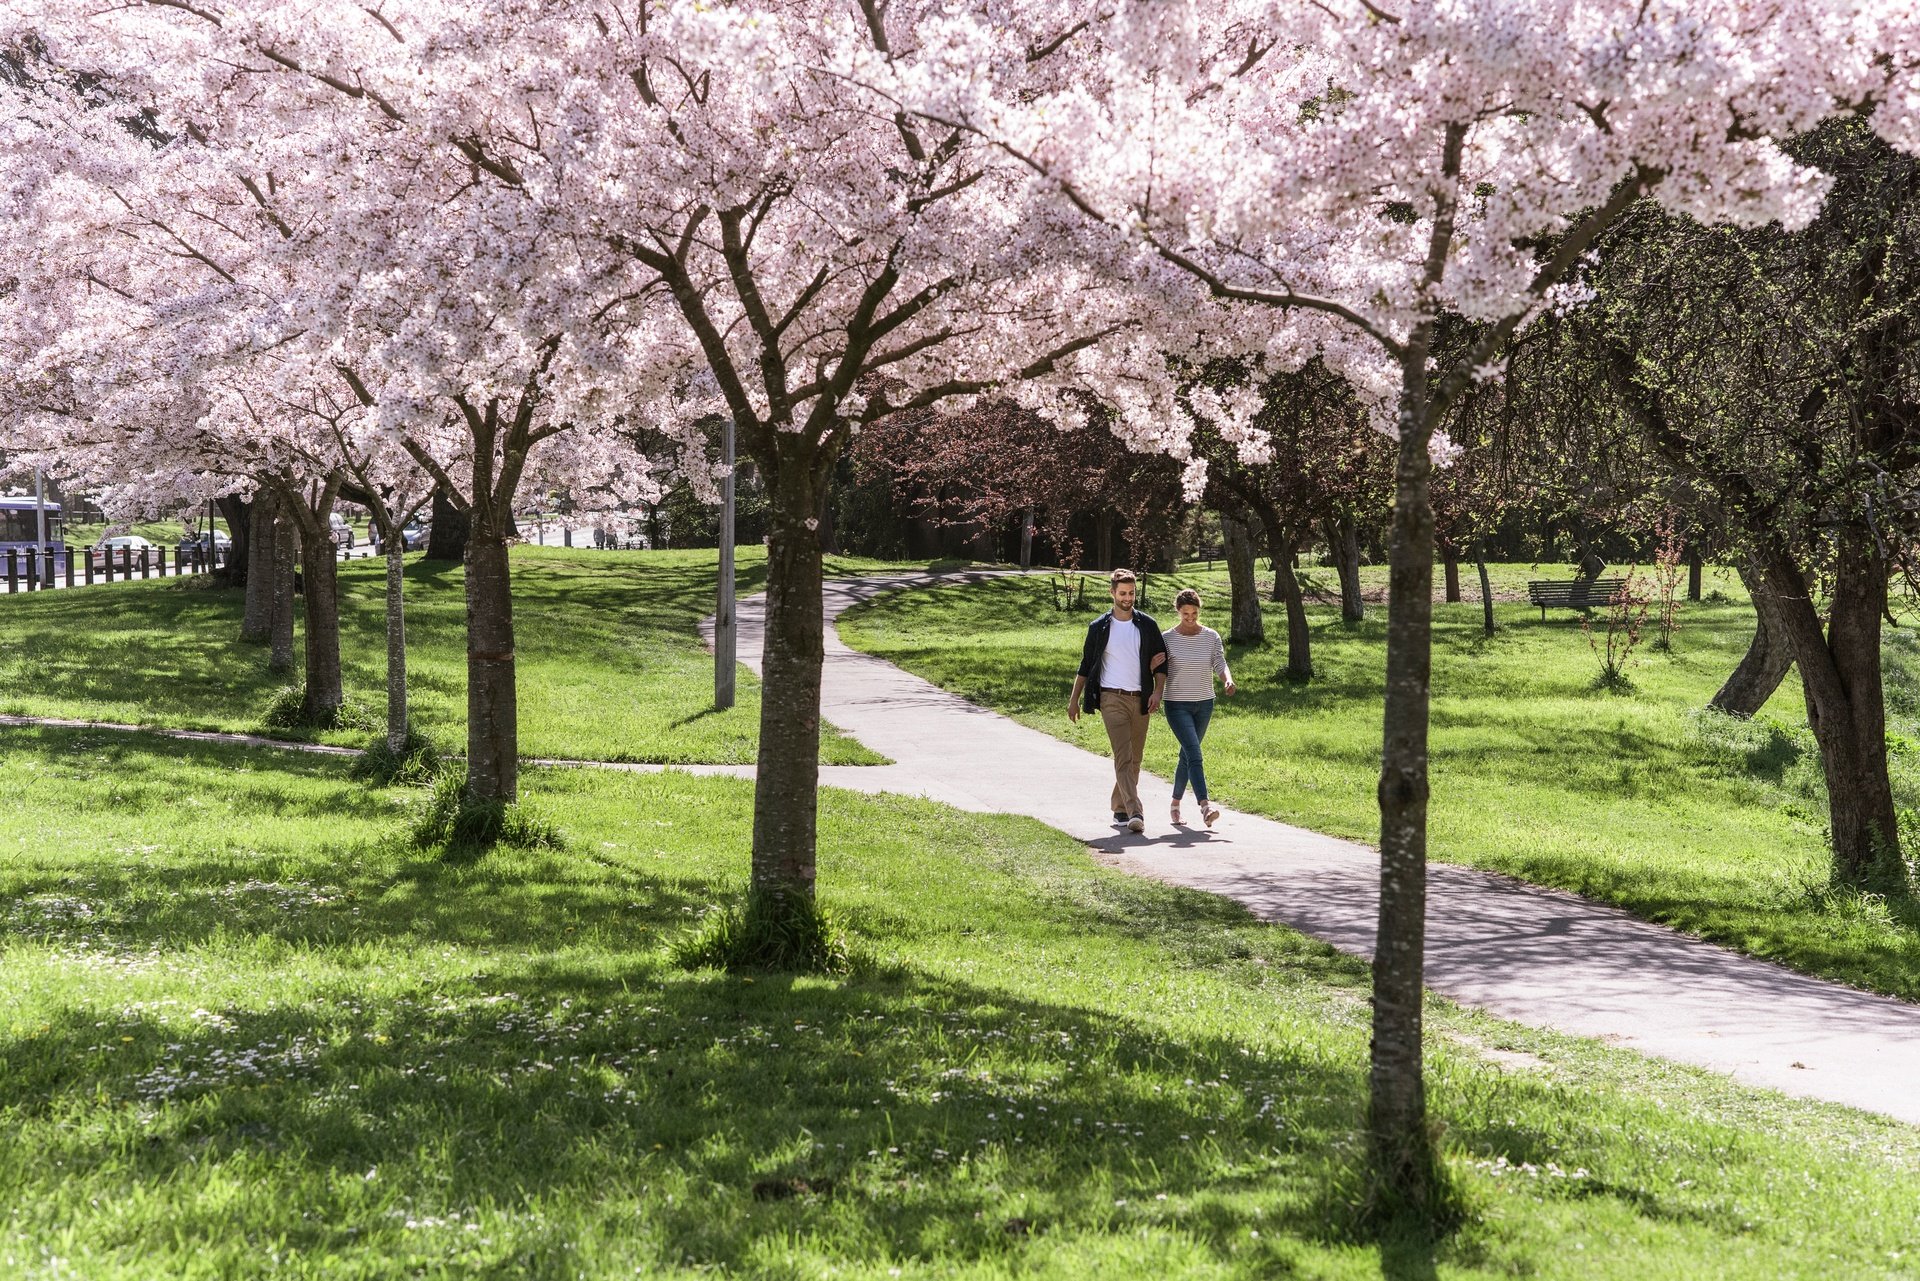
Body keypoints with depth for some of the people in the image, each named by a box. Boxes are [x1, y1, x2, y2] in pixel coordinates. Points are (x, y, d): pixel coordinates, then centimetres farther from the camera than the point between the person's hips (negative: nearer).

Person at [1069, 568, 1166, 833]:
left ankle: (1120, 808, 23)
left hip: (1140, 700, 3)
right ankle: (1135, 812, -24)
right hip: (1112, 699, -3)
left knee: (1134, 759, 8)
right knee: (1123, 757, -15)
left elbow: (1161, 663, 8)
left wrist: (1156, 692, -6)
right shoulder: (1099, 627, 4)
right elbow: (1086, 665, 10)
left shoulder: (1147, 625, 6)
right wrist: (1074, 699, 8)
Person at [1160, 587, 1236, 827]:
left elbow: (1220, 665, -3)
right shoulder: (1168, 638, -4)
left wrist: (1228, 680, -22)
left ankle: (1176, 803, 30)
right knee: (1194, 753, -19)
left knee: (1187, 755, 13)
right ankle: (1204, 805, -30)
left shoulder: (1211, 637, 3)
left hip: (1204, 704, 4)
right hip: (1177, 705, -4)